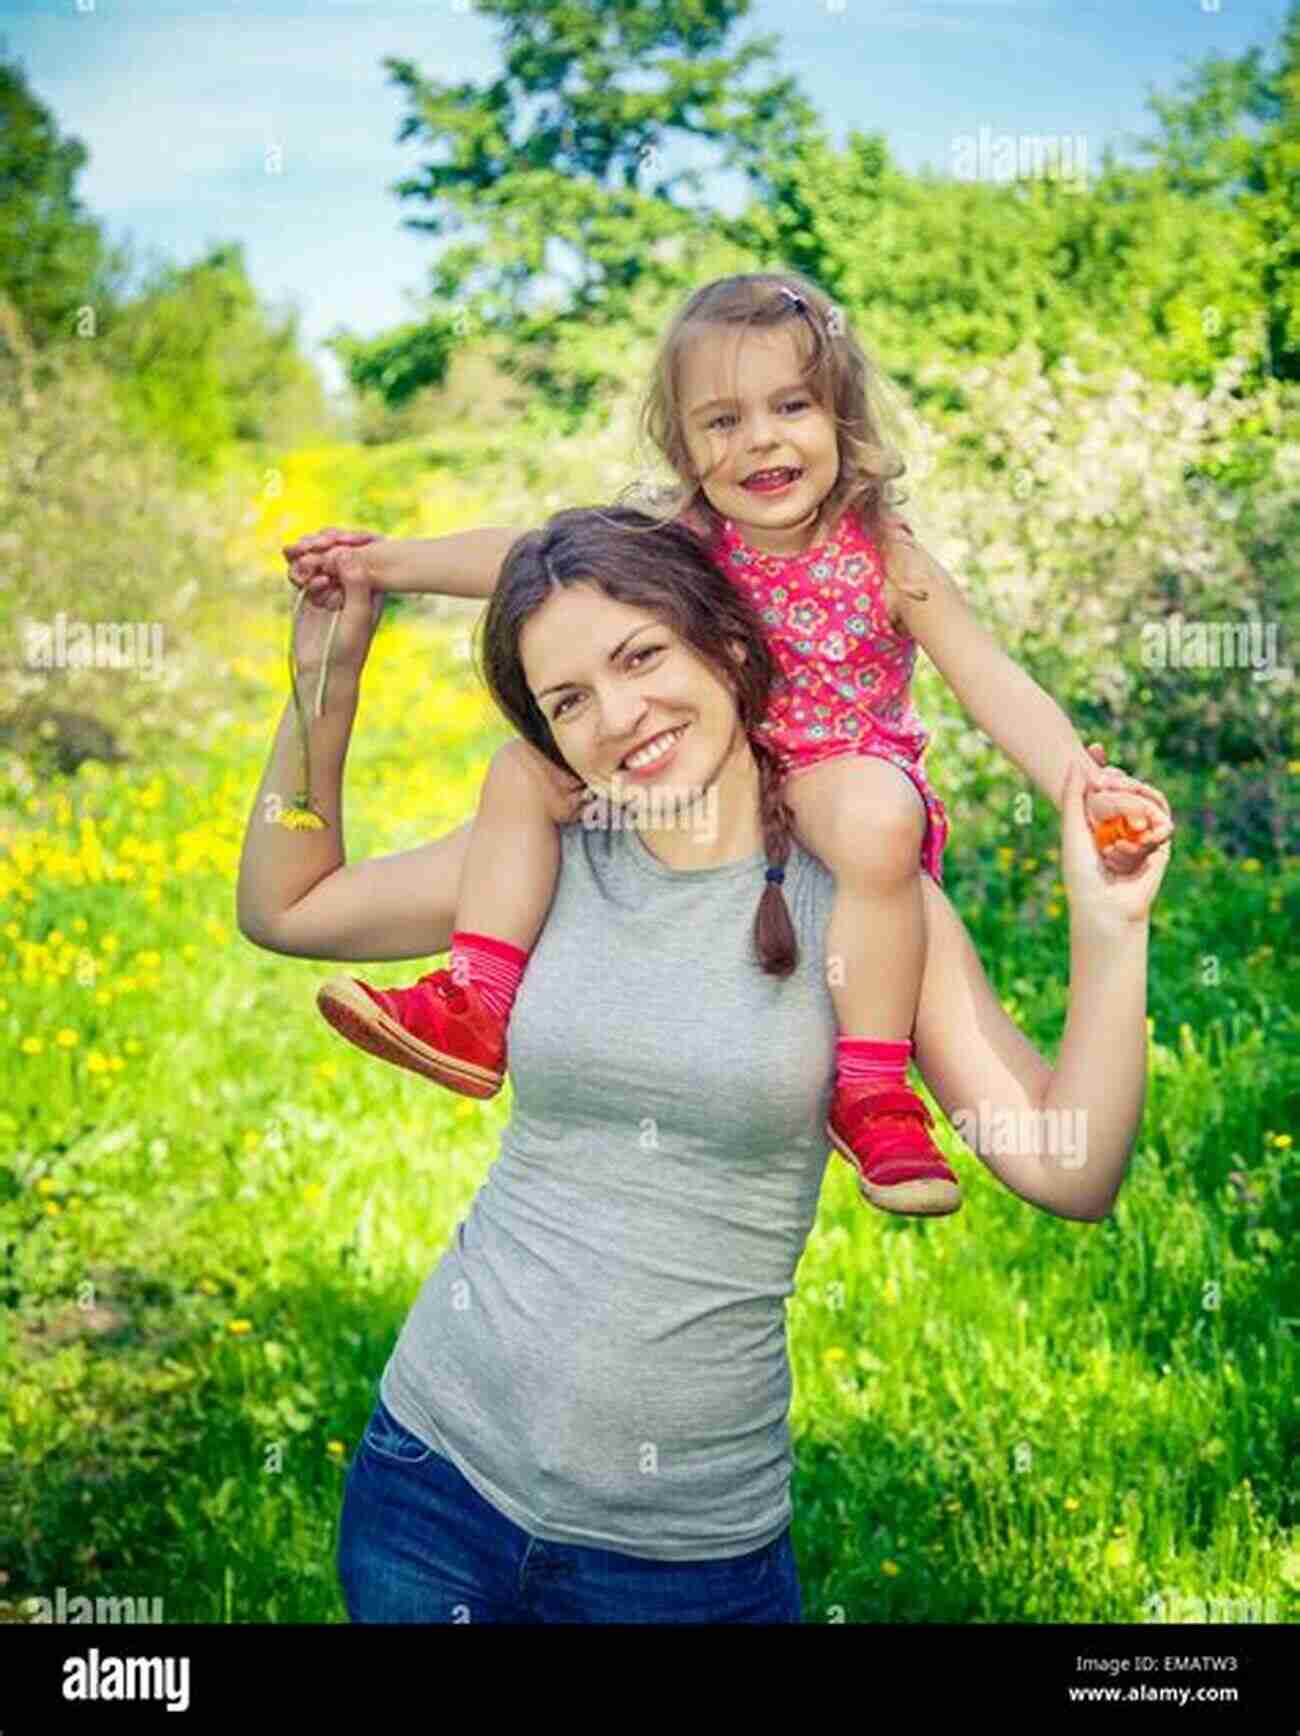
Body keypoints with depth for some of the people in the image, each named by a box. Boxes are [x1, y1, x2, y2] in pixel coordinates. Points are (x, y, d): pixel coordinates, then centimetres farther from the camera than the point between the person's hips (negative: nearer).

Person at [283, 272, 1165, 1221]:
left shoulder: (881, 556, -13)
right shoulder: (682, 539, -4)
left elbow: (996, 687, -17)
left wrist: (1087, 788, -33)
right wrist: (391, 562, -14)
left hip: (842, 778, -4)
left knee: (879, 819, -39)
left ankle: (870, 1091, -25)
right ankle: (477, 1006, -9)